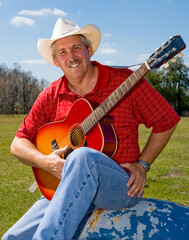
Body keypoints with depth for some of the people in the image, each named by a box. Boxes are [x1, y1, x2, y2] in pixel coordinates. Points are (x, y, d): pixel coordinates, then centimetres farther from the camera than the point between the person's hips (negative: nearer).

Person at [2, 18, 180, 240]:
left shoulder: (125, 81, -4)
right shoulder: (51, 96, 6)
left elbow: (167, 121, 4)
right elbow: (18, 144, 10)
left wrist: (142, 165, -2)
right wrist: (45, 161, -10)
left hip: (122, 188, -3)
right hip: (68, 190, 4)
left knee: (82, 156, -38)